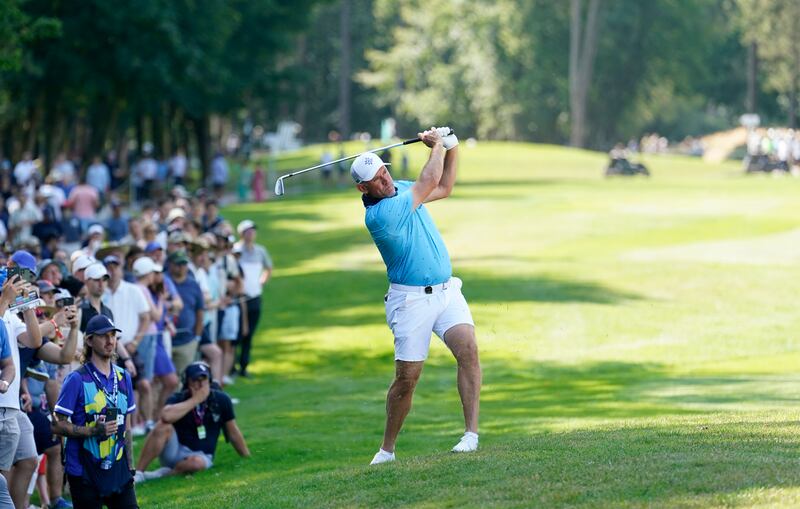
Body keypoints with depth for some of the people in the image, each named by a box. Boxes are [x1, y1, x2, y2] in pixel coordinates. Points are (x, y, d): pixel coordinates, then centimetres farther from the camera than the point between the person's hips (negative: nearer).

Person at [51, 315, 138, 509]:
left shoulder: (123, 377, 10)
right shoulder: (77, 379, -8)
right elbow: (57, 425, -9)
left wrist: (130, 467, 15)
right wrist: (93, 431, -20)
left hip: (117, 469, 5)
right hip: (85, 471, -5)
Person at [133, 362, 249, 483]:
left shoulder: (221, 400, -1)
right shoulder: (178, 399, -6)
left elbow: (233, 433, 11)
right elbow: (166, 416, -31)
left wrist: (248, 458, 16)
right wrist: (195, 400, -24)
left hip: (202, 456, 0)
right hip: (175, 450, 0)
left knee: (196, 462, -39)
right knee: (164, 426, -31)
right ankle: (138, 472, -29)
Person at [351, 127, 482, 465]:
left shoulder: (402, 189, 8)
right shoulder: (377, 215, -18)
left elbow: (444, 188, 25)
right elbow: (430, 182, -13)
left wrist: (452, 148, 11)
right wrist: (437, 146, 3)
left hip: (446, 291, 6)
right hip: (411, 300, -6)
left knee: (468, 349, -19)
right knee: (406, 377, -4)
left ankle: (471, 433, -21)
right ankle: (387, 449, 14)